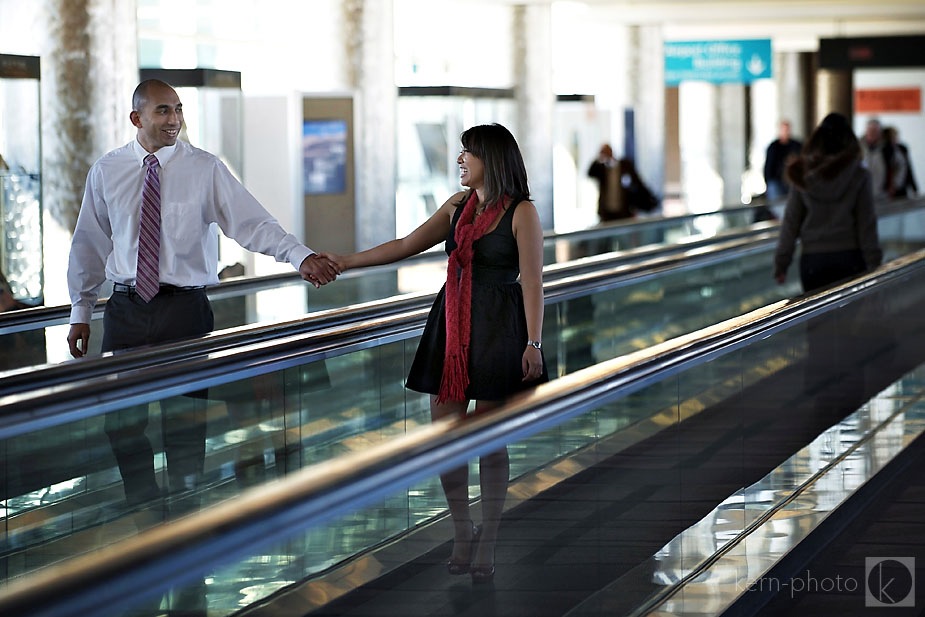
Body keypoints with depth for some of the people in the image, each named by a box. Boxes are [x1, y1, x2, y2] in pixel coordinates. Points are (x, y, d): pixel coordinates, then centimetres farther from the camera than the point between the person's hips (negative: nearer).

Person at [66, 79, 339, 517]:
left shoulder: (205, 169, -2)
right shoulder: (106, 172, 5)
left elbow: (253, 224, -10)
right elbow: (89, 244, 11)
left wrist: (301, 257, -25)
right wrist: (81, 312, 10)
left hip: (185, 307, -2)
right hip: (126, 308, 2)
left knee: (185, 421, 1)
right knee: (121, 422, 3)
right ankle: (143, 511, 23)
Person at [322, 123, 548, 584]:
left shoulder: (521, 213, -7)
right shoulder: (458, 206, 12)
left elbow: (532, 281, -11)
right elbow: (406, 246, 15)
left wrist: (533, 343, -16)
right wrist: (345, 261, 10)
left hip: (498, 328, -6)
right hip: (451, 325, 6)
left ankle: (487, 546, 9)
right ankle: (462, 537, 16)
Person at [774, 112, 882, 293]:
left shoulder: (803, 176, 0)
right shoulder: (859, 176, -4)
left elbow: (790, 223, 1)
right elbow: (867, 224, -4)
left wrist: (781, 264, 6)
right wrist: (873, 264, 1)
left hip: (813, 260, 1)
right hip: (850, 257, -1)